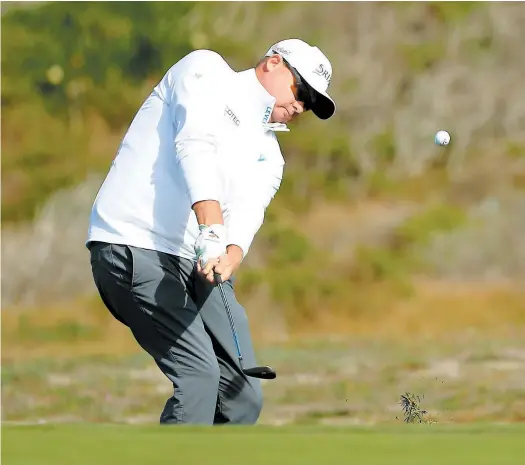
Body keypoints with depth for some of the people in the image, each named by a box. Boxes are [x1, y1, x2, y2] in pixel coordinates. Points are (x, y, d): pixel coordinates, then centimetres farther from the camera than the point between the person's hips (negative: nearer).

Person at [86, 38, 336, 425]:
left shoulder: (269, 157, 20)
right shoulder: (206, 69, 3)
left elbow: (246, 217, -1)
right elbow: (196, 145, -16)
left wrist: (229, 258, -25)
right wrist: (212, 231, -30)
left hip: (197, 263, 8)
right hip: (134, 244, -8)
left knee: (244, 394, 0)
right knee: (199, 375, -21)